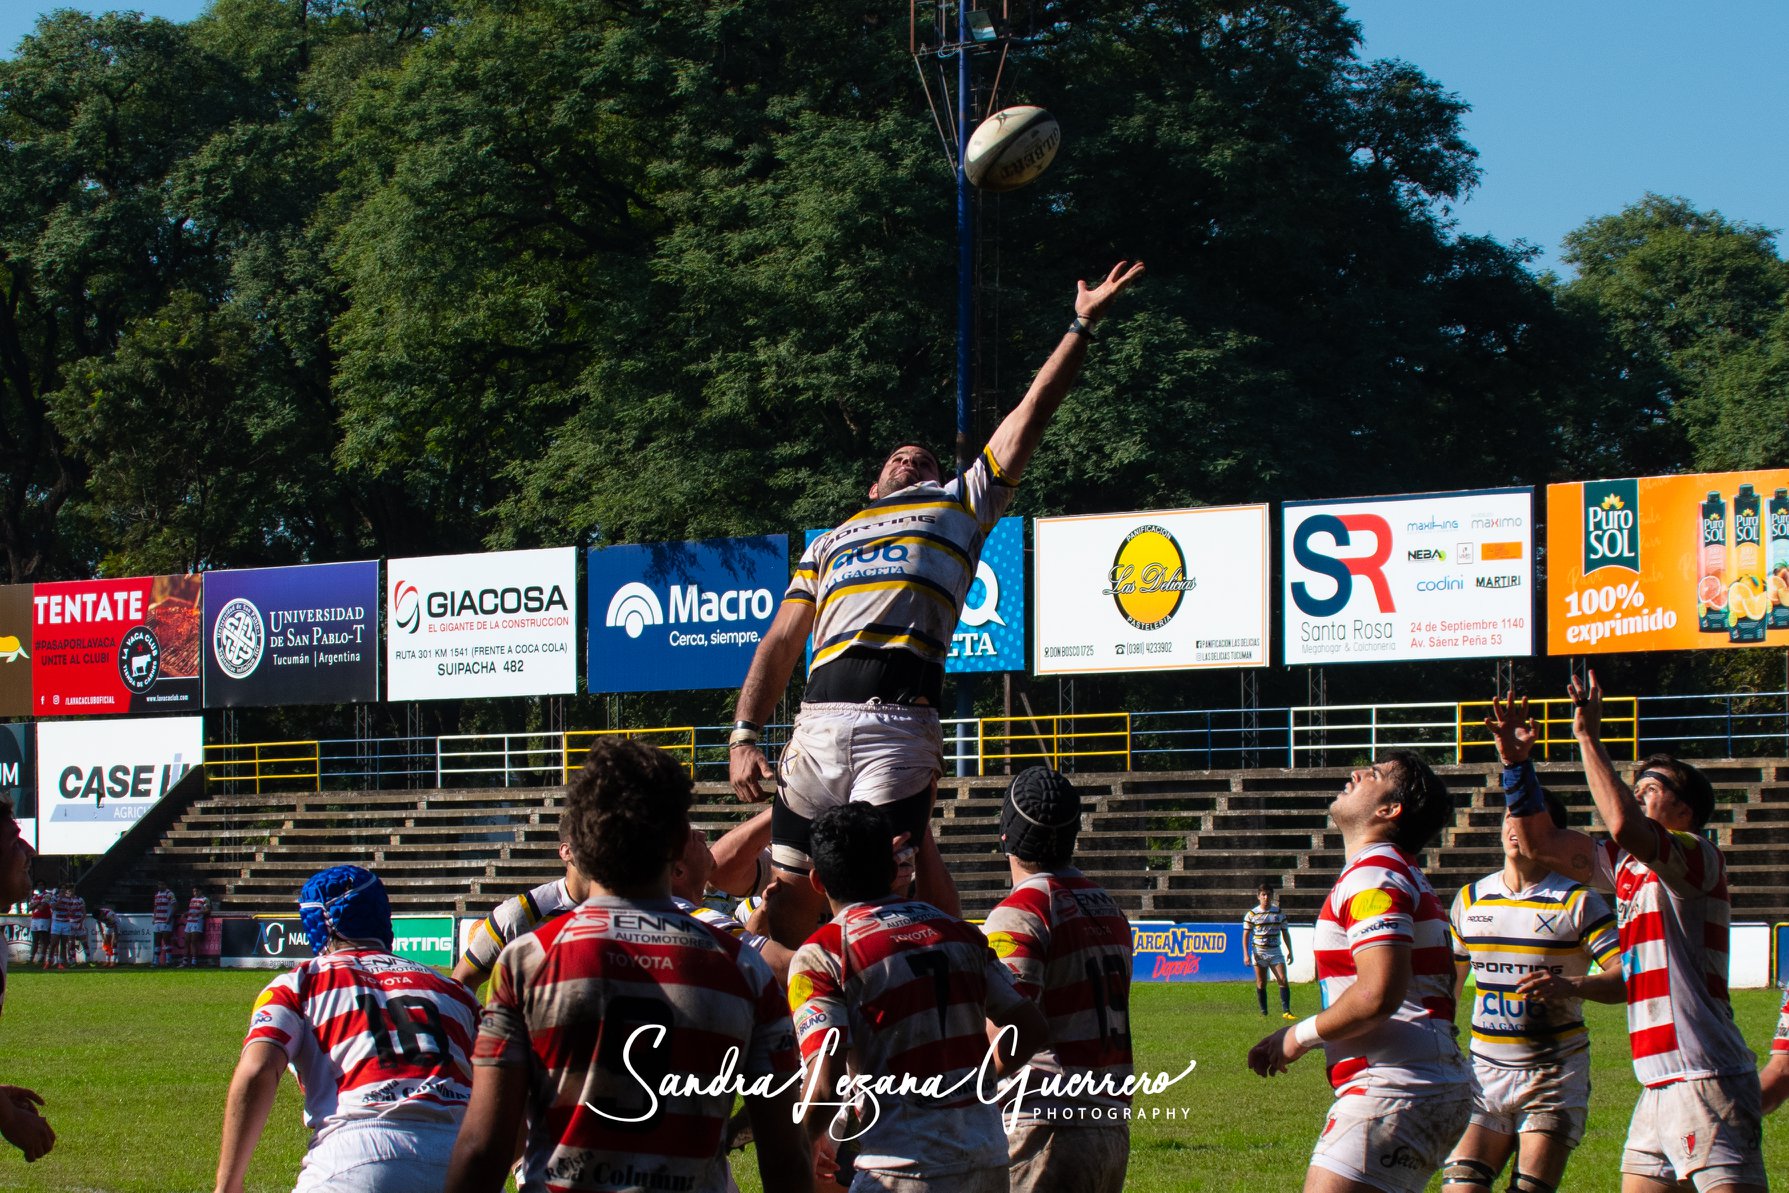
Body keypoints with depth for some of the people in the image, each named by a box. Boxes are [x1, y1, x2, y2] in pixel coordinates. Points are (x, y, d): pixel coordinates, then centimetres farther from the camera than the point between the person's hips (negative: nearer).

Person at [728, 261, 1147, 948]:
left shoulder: (958, 507, 28)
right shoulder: (828, 544, 35)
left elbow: (1031, 414, 26)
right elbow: (781, 644, 26)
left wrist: (1082, 326, 23)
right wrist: (743, 735, 12)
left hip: (900, 718, -3)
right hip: (818, 721, 3)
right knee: (790, 903, -3)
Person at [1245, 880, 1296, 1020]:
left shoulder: (1279, 913, 5)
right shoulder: (1251, 914, 0)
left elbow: (1285, 933, 12)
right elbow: (1246, 935, 2)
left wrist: (1290, 951, 8)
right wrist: (1246, 954, -5)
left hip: (1275, 951, 1)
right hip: (1259, 952, -1)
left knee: (1283, 980, -11)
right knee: (1261, 984, 2)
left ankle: (1286, 1011, -11)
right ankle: (1263, 1012, 9)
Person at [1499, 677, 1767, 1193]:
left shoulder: (1699, 858, -7)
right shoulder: (1626, 866, 17)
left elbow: (1625, 826, -26)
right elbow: (1541, 842, 19)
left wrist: (1588, 737, -18)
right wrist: (1516, 759, 9)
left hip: (1706, 1081, -9)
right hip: (1659, 1086, 9)